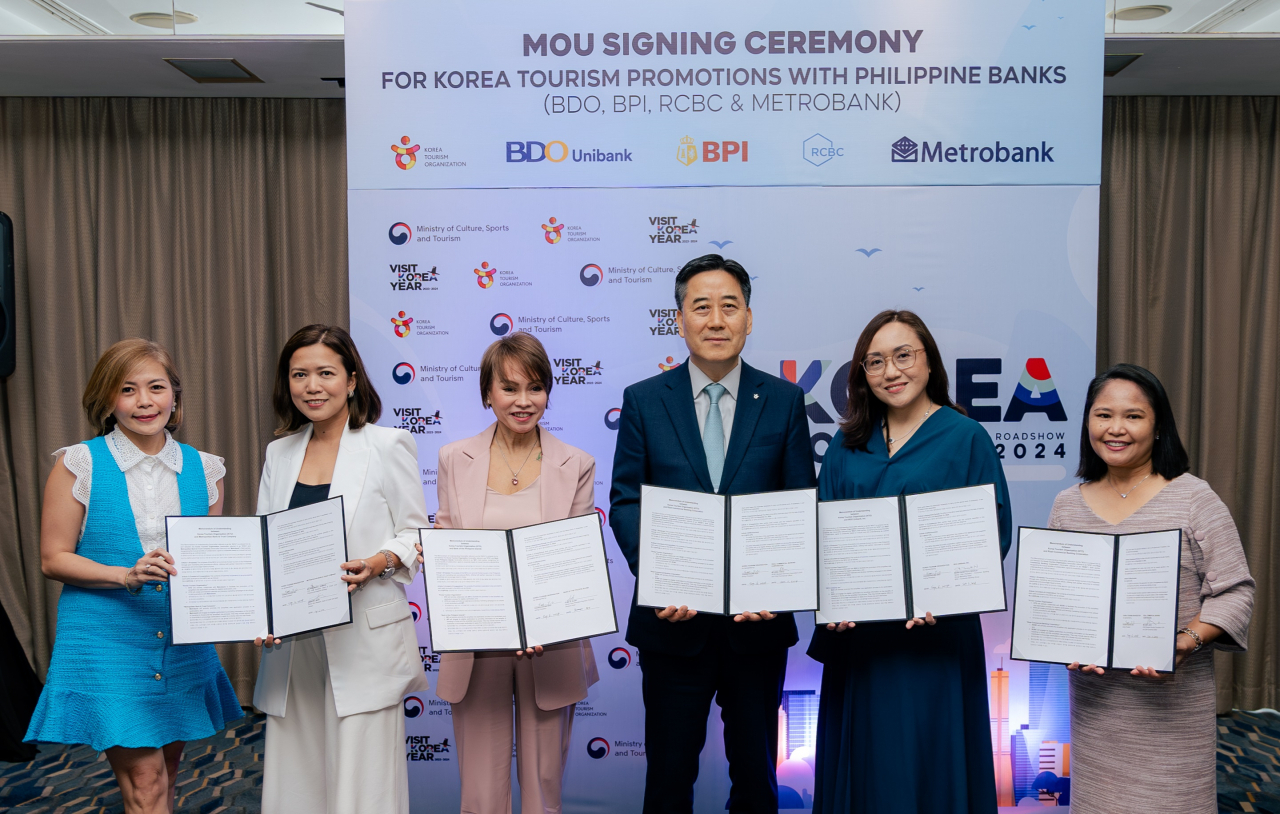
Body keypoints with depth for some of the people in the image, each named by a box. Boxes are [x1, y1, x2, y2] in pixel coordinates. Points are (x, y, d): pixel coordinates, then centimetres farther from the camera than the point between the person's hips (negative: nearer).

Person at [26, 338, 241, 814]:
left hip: (183, 646, 4)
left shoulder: (203, 470, 4)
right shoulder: (81, 465, -5)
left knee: (166, 770, 16)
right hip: (106, 645, -4)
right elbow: (53, 558, -4)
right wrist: (126, 575, -19)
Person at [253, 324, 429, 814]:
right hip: (293, 643, 5)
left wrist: (377, 563, -21)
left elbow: (415, 534, -1)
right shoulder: (279, 453, 12)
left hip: (364, 639, -5)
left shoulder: (388, 446, -3)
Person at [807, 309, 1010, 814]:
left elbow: (993, 535, -6)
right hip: (856, 633, 4)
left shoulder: (966, 439, -2)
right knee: (862, 762, 12)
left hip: (934, 635, -3)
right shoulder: (847, 443, 9)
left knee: (926, 758, 5)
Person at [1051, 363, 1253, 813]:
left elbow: (1234, 591, -6)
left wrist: (1185, 643, -21)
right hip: (1092, 695, 3)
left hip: (1172, 698, -3)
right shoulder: (1067, 505, 5)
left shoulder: (1193, 498, -6)